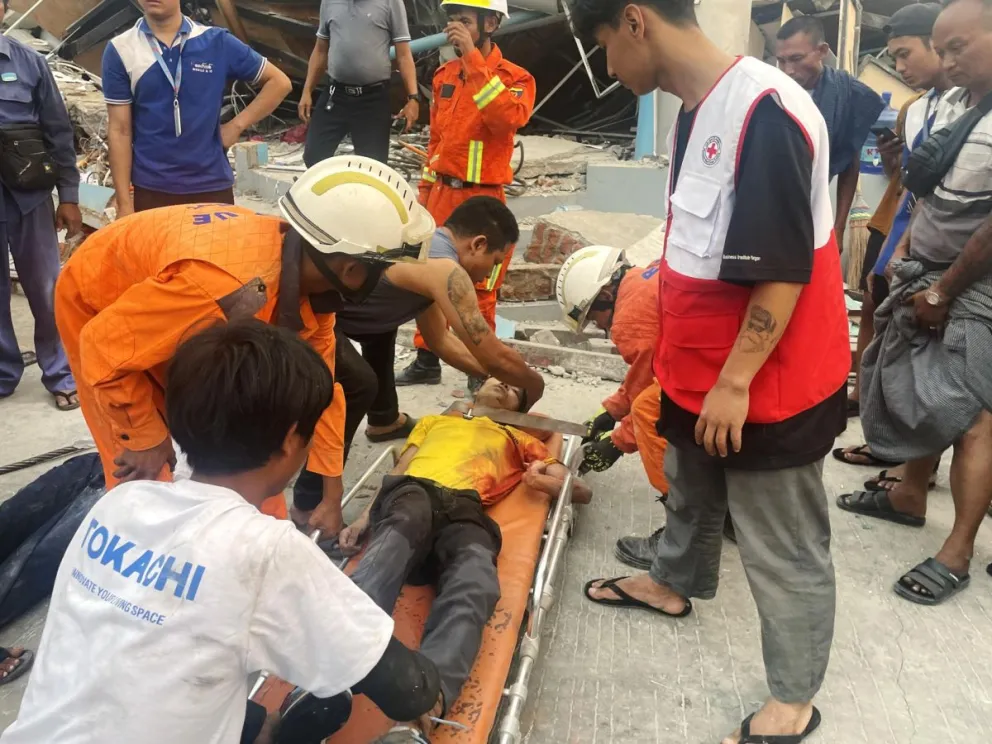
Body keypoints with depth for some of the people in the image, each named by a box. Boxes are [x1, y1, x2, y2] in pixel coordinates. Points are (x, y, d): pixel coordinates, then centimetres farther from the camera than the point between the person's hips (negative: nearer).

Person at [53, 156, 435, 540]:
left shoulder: (307, 273, -19)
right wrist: (147, 438, -19)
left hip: (184, 318, 7)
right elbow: (105, 348, -33)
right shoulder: (221, 283, -45)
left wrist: (332, 497, -1)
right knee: (145, 477, -7)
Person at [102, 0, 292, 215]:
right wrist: (124, 202, -3)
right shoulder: (121, 50, 0)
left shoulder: (216, 42, 1)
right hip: (151, 190, 0)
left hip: (212, 186, 1)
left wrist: (236, 125, -1)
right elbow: (119, 130, 0)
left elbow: (279, 82, 8)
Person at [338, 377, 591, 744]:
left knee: (474, 582, -38)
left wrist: (547, 481, 12)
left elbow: (582, 491, 34)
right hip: (415, 491, 1)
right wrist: (366, 517, 9)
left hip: (466, 507, 0)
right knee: (392, 544, -39)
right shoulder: (435, 420, 43)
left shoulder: (519, 440, 40)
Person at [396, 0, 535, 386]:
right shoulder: (445, 74, 10)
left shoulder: (515, 77, -7)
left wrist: (472, 58, -27)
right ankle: (427, 361, 26)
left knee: (477, 293, 3)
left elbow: (509, 118, -29)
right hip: (442, 194, 6)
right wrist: (425, 191, 17)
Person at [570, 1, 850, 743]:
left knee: (782, 550, 8)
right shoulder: (697, 112, 6)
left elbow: (784, 270, -24)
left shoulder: (767, 111, -25)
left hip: (769, 387, -9)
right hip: (700, 374, 9)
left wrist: (735, 381, -19)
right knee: (691, 490, 30)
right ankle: (674, 583, 55)